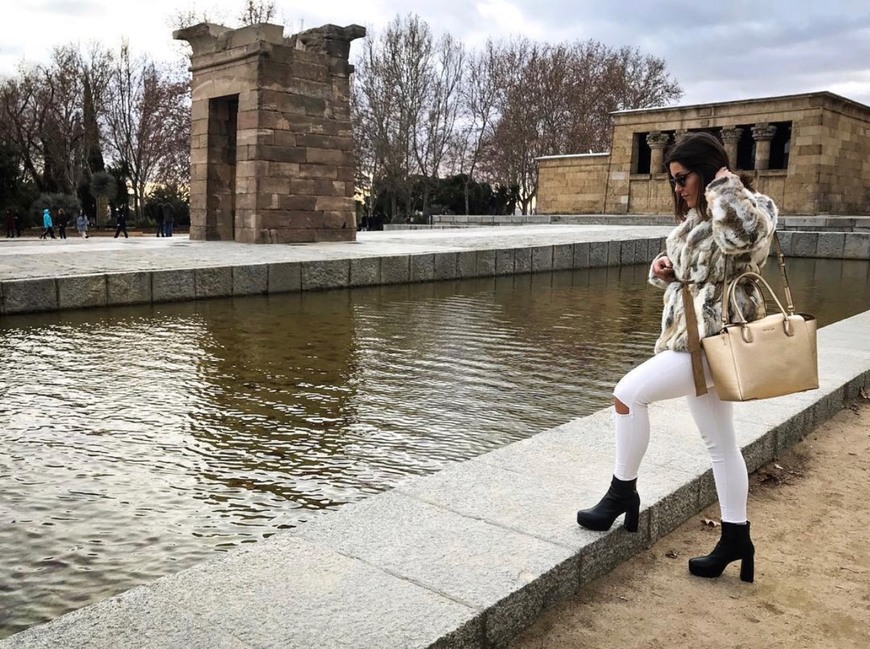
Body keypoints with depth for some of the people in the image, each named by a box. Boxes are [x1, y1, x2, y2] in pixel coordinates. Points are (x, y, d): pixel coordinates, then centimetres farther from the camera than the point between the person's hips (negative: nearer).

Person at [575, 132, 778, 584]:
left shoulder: (745, 208, -11)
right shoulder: (697, 215, 17)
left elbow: (741, 234, -36)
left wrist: (724, 184, -21)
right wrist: (664, 269, 3)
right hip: (697, 337, 10)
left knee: (629, 393, -14)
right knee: (720, 445, 14)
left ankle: (623, 492, 2)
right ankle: (735, 538, 24)